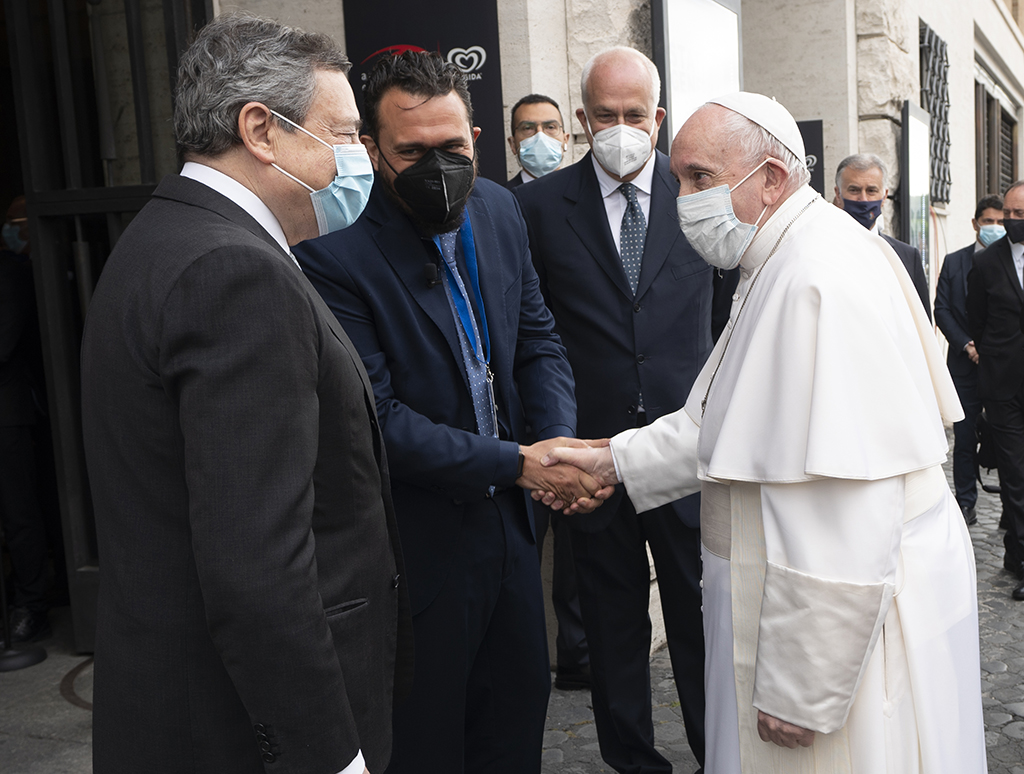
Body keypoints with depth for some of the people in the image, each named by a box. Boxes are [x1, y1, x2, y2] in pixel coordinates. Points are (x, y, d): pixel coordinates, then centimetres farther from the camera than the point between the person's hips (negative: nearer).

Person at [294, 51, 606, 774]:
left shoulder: (498, 209, 1)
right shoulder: (334, 252, -21)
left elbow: (537, 339, 8)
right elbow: (377, 417, -22)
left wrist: (560, 442, -10)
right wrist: (515, 464, -21)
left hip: (509, 522, 7)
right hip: (421, 544, -6)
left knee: (521, 703, 22)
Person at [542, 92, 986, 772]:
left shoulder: (824, 282, -25)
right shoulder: (783, 268, 10)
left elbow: (846, 525, -29)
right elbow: (736, 423, 15)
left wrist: (799, 692, -23)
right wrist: (614, 461, 5)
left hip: (845, 631, -10)